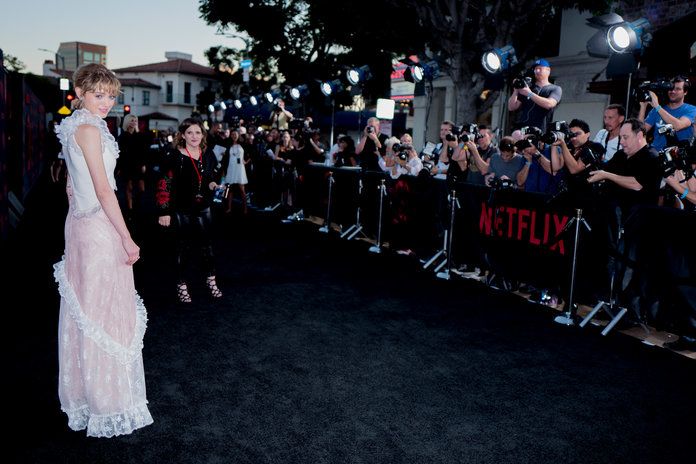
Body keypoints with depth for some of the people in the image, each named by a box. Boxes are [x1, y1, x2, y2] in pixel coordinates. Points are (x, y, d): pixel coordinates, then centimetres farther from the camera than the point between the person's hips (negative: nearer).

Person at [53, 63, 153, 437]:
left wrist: (79, 218, 22)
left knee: (83, 309, 17)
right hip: (99, 227, -9)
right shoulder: (89, 129, -16)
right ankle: (108, 402, 12)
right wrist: (127, 239, -18)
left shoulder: (73, 127, 13)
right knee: (104, 312, 0)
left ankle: (82, 392, 32)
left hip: (79, 222, 10)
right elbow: (103, 190, -20)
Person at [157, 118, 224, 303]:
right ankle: (181, 285, 19)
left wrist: (212, 184, -4)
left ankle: (211, 280, 26)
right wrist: (164, 211, -16)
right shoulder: (176, 156, -12)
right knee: (184, 247, 6)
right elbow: (165, 184, -13)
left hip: (203, 208, 4)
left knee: (207, 244, 10)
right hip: (183, 210, -4)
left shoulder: (208, 154, 2)